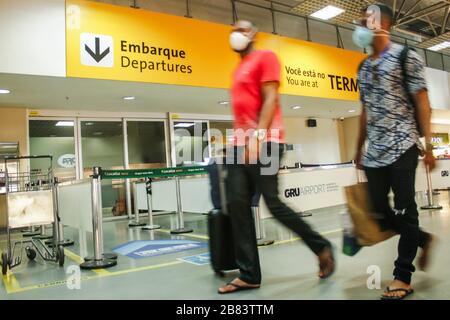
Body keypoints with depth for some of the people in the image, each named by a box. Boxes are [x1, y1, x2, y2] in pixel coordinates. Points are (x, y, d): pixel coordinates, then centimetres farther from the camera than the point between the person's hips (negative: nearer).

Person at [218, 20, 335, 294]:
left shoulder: (265, 57, 3)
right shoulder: (239, 69, 26)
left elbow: (271, 99, -10)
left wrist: (258, 135, -21)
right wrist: (241, 139, 19)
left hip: (264, 142, -8)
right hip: (241, 145, 8)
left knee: (273, 203, -7)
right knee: (237, 205, -1)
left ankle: (322, 247, 15)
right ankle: (249, 275, 5)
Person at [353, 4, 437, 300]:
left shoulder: (406, 56, -2)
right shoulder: (364, 67, 16)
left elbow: (422, 102, -5)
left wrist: (428, 145, -11)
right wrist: (359, 147, 19)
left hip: (402, 147, -6)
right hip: (374, 152, 7)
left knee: (404, 209, -1)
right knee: (379, 209, 8)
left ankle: (403, 277, 9)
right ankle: (423, 239, 33)